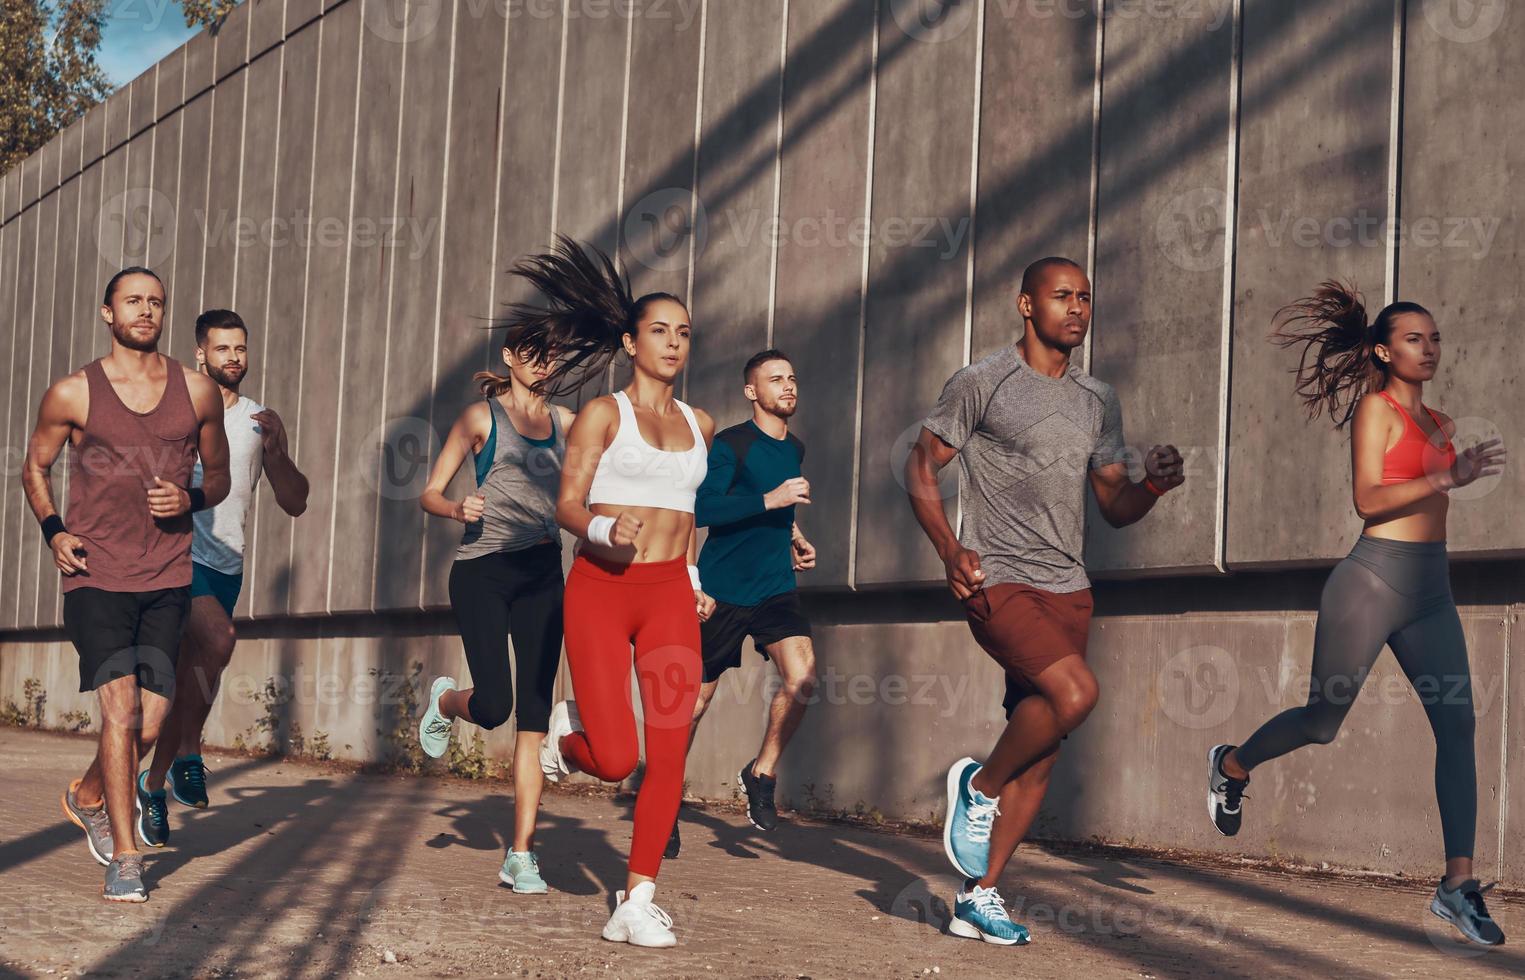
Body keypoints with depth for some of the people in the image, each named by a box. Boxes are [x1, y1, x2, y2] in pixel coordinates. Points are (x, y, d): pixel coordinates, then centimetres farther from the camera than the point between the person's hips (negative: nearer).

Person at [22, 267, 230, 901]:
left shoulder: (198, 392, 7)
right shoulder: (72, 394, 1)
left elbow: (218, 475, 17)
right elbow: (35, 468, 14)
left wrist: (189, 500, -5)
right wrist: (54, 530, -2)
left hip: (167, 579, 3)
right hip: (96, 576, -3)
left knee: (149, 724, 3)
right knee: (121, 710, -14)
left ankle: (87, 797, 34)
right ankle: (124, 859, -6)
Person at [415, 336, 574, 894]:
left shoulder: (565, 422, 13)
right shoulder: (481, 418, 3)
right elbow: (430, 494, 1)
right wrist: (458, 509, -20)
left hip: (542, 574, 3)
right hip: (482, 570, -3)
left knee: (535, 715, -3)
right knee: (493, 706, -14)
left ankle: (521, 854, 0)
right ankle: (445, 701, 25)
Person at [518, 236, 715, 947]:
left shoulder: (699, 426, 15)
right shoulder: (603, 414, 1)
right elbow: (567, 504, -5)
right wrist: (604, 530, -26)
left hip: (668, 595, 4)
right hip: (599, 588, -4)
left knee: (669, 752, -7)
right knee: (614, 761, -10)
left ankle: (636, 904, 0)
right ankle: (567, 730, 26)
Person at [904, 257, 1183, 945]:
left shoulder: (1097, 401, 15)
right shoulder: (982, 383, -2)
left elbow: (1114, 506, 17)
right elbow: (921, 466, 1)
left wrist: (1153, 486, -6)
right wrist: (949, 548, -14)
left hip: (1068, 588, 6)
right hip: (998, 581, -6)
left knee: (1041, 749, 3)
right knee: (1075, 692, -27)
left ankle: (978, 896, 12)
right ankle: (978, 787, -1)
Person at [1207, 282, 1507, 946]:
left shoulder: (1439, 423, 16)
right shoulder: (1375, 407, -6)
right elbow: (1367, 499, -18)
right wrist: (1448, 477, -26)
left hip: (1430, 591, 6)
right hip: (1373, 581, -6)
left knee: (1458, 725, -7)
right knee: (1322, 722, 4)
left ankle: (1458, 884, -8)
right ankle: (1232, 766, 35)